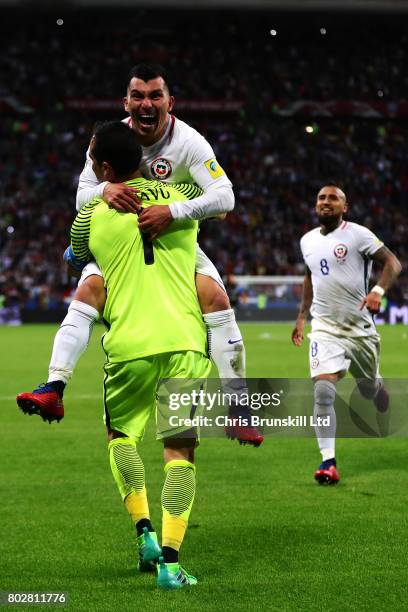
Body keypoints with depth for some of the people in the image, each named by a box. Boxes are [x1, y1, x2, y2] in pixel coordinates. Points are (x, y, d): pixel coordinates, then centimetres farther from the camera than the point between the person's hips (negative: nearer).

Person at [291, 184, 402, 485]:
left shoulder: (358, 234, -7)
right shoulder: (308, 241, 10)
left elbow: (392, 262, -10)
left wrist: (378, 290, -27)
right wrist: (302, 316, 23)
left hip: (360, 326, -2)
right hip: (325, 327, 2)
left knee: (371, 388, 14)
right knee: (323, 391, -18)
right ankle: (328, 462, -17)